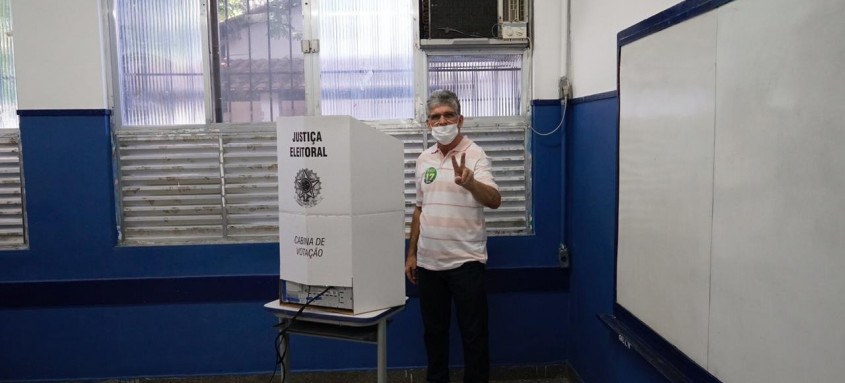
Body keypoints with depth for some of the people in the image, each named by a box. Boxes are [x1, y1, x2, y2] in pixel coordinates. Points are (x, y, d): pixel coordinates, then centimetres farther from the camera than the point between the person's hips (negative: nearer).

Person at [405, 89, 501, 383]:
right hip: (428, 261, 5)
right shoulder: (424, 159, 8)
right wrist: (411, 254, 13)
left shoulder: (475, 155, -10)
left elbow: (494, 201, -24)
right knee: (433, 331, 17)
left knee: (473, 333, 5)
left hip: (465, 261, -5)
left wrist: (469, 182, -44)